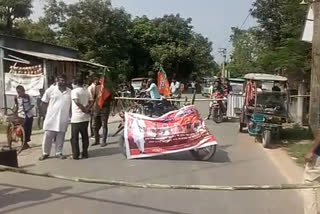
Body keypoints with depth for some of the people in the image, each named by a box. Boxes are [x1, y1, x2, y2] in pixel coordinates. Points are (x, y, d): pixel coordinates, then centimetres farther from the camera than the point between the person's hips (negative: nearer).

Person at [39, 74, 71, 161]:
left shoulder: (70, 92, 3)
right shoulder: (50, 90, -3)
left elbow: (72, 105, 11)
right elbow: (44, 103, 4)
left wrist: (70, 114, 1)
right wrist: (52, 108, 0)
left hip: (63, 118, 2)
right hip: (51, 117, -2)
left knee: (60, 137, 10)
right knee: (48, 136, 5)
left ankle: (59, 152, 23)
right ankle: (45, 153, 19)